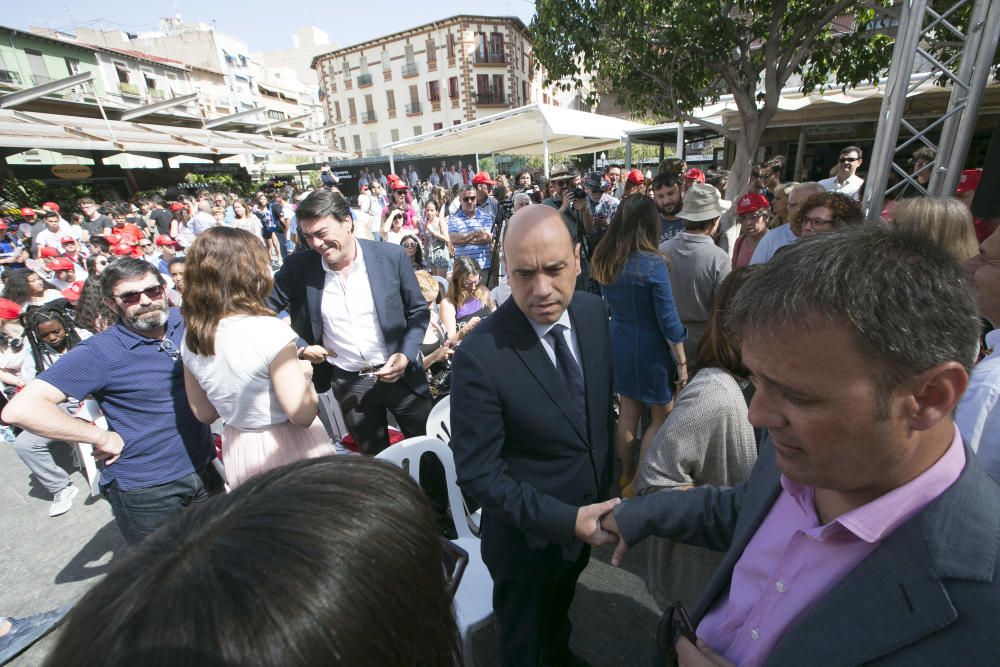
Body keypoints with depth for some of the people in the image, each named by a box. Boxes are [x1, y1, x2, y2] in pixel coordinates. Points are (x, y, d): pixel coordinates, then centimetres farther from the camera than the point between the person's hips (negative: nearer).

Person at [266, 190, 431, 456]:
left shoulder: (391, 256, -10)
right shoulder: (298, 267, -6)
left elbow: (419, 311, -2)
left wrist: (406, 356, -15)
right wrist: (299, 347, -7)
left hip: (400, 374, -1)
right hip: (348, 384, 1)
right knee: (374, 461, 18)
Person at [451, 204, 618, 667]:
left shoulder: (593, 311, -13)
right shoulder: (480, 356, -33)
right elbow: (478, 474, -24)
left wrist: (607, 476, 7)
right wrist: (565, 521, -28)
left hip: (588, 511, 6)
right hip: (528, 536, -5)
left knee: (560, 605, 37)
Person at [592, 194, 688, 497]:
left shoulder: (604, 260, -2)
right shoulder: (653, 263, -19)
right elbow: (668, 320, -15)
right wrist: (682, 361, -7)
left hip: (619, 344, 6)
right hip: (651, 349, -5)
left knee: (628, 414, 18)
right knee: (661, 417, 13)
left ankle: (627, 477, 33)